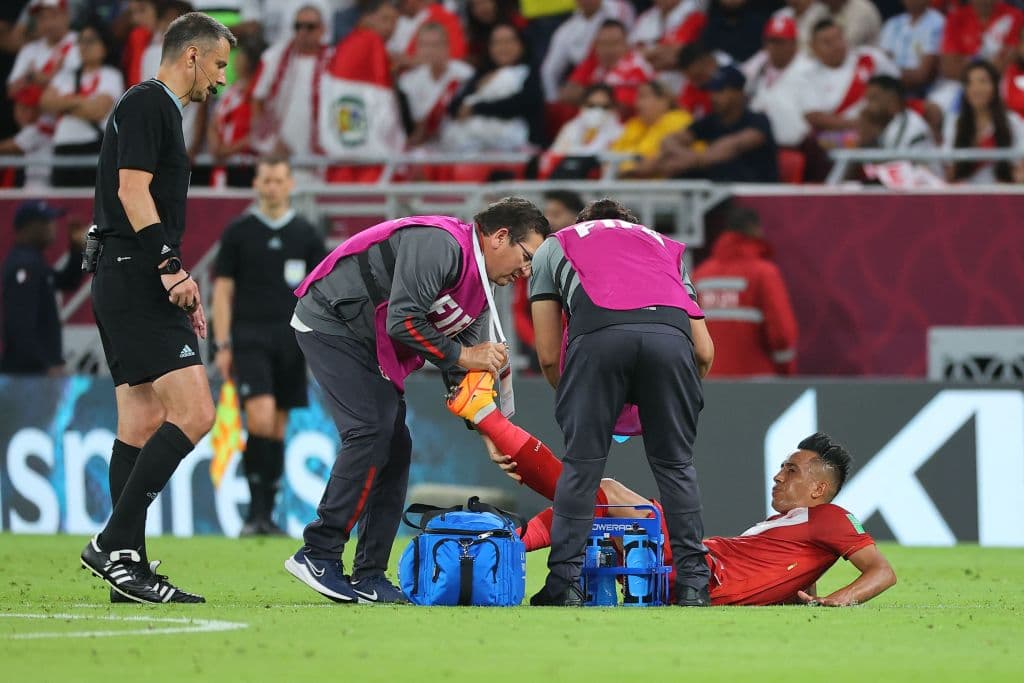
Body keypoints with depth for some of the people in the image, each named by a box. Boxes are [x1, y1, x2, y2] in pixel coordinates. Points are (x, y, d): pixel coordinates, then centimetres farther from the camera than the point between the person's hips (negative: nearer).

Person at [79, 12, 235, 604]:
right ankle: (114, 544, -16)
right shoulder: (147, 105, -8)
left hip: (137, 285, 11)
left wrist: (180, 291, 25)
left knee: (142, 426, 8)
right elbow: (132, 190, -17)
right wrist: (171, 267, -22)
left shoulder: (162, 110, 23)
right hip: (134, 282, -11)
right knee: (194, 412, -16)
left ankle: (128, 565, 7)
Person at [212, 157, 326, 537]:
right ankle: (255, 512, -12)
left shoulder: (306, 235, 8)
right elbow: (223, 290, 3)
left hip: (291, 341, 3)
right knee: (260, 418, -18)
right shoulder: (238, 232, 3)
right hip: (249, 338, -3)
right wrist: (222, 345, -3)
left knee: (278, 429, 5)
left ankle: (266, 516, 11)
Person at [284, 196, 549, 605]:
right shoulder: (439, 244, -23)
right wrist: (461, 354, -20)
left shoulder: (480, 293, 9)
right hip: (330, 322, -10)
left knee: (395, 448, 4)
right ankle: (318, 555, -17)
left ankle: (369, 577, 5)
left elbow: (464, 371, 12)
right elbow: (402, 321, -29)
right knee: (371, 433, -20)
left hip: (371, 349, 10)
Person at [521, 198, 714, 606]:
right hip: (670, 332, 2)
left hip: (598, 330, -2)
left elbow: (549, 355, 25)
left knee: (583, 463, 8)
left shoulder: (554, 247, 36)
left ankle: (564, 585, 5)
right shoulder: (666, 248, 41)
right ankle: (694, 583, 10)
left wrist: (571, 398, 42)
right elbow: (704, 353, 31)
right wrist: (660, 404, 46)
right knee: (675, 463, 13)